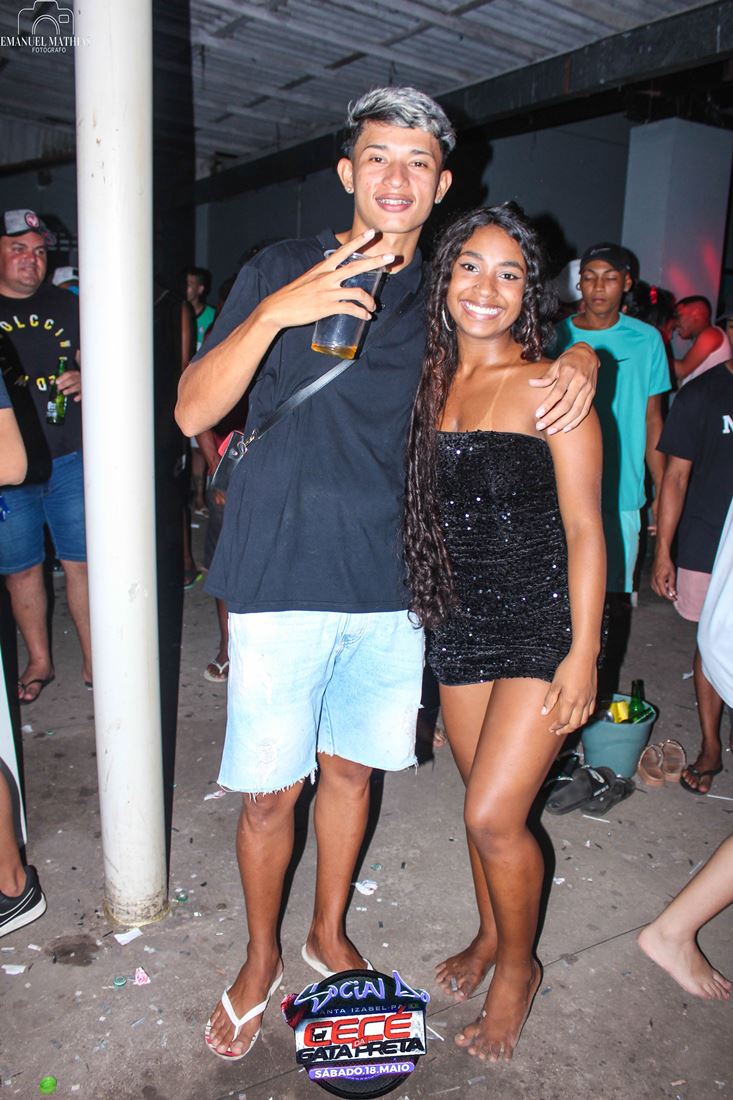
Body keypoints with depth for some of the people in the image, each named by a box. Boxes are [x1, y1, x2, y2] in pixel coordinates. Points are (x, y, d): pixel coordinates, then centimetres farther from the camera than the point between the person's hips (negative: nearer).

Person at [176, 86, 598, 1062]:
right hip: (281, 578, -3)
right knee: (269, 791, 5)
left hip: (388, 582, 3)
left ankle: (328, 933, 42)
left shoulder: (441, 296, 8)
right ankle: (261, 958, 34)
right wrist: (276, 314, -23)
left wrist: (579, 360, -3)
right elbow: (192, 412, -8)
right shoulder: (280, 271, -2)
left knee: (350, 768, 17)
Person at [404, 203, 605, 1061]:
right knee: (482, 800, 17)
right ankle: (490, 936, 43)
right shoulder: (431, 384, 5)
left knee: (494, 815, -5)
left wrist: (583, 652, -13)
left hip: (542, 623, -5)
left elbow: (584, 528, -10)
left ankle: (518, 966, 24)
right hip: (461, 620, 5)